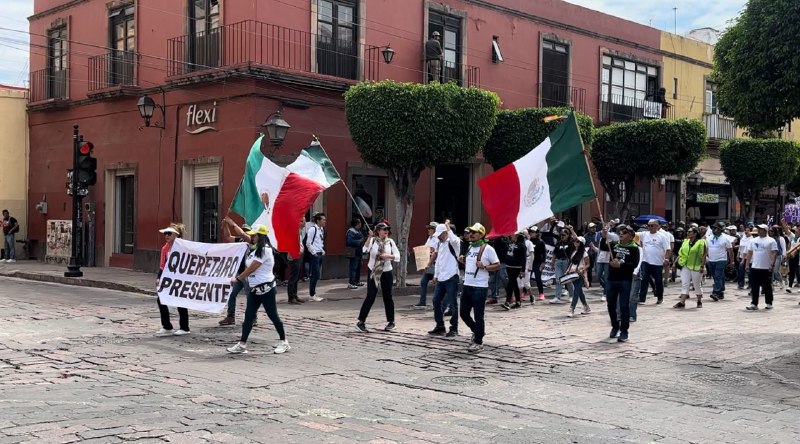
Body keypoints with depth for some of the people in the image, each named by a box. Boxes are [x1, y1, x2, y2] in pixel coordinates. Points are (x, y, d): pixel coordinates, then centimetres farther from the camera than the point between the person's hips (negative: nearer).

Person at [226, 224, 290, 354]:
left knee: (272, 315, 0)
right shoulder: (256, 250, 13)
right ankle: (242, 344, 7)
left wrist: (237, 278, -8)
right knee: (248, 316, 5)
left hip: (266, 288, -9)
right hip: (254, 289, 9)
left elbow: (251, 269, -16)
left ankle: (283, 342, 13)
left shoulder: (264, 250, -16)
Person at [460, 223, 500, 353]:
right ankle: (477, 331, 35)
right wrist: (463, 261, 8)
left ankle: (478, 342, 9)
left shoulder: (487, 249, -8)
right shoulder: (470, 247, 14)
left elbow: (497, 265, -7)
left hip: (479, 287, -7)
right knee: (464, 313, 12)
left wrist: (484, 267, -20)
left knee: (478, 316, -1)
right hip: (467, 285, 8)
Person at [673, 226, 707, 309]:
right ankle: (682, 302, -7)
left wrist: (702, 266, -14)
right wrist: (676, 262, 8)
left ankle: (699, 301, 23)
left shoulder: (701, 242, -7)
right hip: (685, 266, 5)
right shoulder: (685, 242, 10)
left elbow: (704, 255, -8)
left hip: (696, 267, -5)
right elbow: (681, 253, 14)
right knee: (684, 284, -3)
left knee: (697, 285, 7)